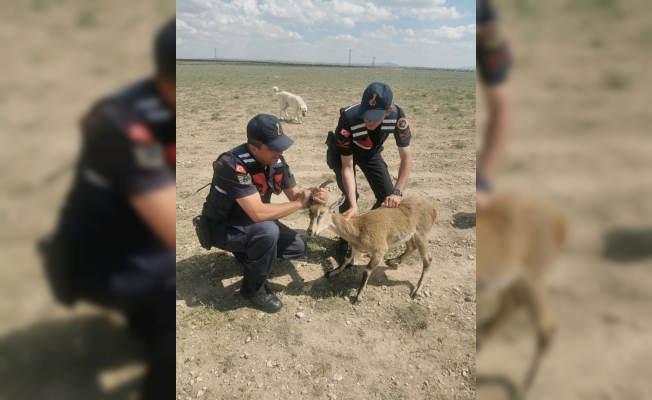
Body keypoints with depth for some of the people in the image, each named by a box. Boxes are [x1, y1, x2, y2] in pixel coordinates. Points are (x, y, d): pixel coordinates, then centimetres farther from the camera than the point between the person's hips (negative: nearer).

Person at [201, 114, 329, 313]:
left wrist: (313, 196, -26)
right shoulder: (234, 164, -34)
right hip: (222, 227, -7)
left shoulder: (277, 161, -10)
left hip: (252, 223, 7)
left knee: (297, 247, 1)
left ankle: (249, 253, 19)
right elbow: (258, 213, -40)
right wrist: (300, 203, -29)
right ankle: (253, 287, -10)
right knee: (267, 231, -34)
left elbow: (295, 195, -2)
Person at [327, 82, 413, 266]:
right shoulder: (348, 119, -41)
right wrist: (353, 205, -43)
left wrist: (397, 192, -37)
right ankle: (345, 242, 4)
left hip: (371, 152, 3)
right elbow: (347, 166, -34)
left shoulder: (397, 116, -34)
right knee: (350, 195, -20)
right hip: (343, 153, -3)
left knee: (388, 196, -7)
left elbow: (406, 157, -25)